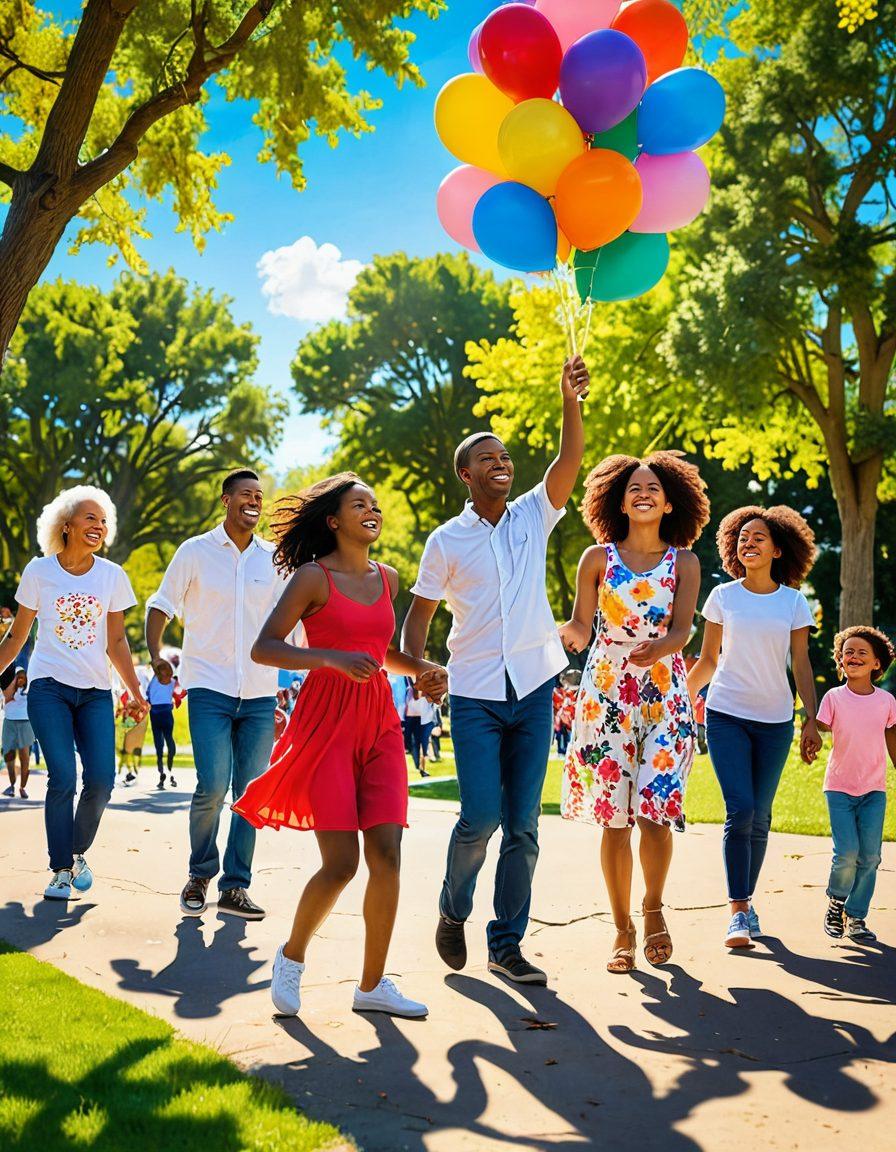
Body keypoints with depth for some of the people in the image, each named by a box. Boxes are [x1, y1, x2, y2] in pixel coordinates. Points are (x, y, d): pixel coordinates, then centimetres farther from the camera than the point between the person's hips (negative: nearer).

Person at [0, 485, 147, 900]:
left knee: (101, 779, -9)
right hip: (48, 686, -2)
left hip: (96, 692, 2)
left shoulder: (112, 576, 6)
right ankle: (61, 870, 0)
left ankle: (79, 852, 17)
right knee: (62, 777, -14)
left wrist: (135, 692, 6)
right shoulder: (39, 570, 1)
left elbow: (116, 641, 11)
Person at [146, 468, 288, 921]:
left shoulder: (273, 559, 9)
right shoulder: (195, 552, 2)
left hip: (260, 695, 3)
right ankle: (200, 875, 10)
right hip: (209, 688, -3)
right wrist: (155, 655, -12)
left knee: (251, 793, 3)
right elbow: (160, 607, 5)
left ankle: (235, 886, 12)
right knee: (213, 786, -13)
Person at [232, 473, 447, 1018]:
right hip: (327, 721, -5)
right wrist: (333, 658, -22)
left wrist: (423, 669, 9)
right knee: (341, 862, -9)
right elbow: (263, 648, -10)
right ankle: (292, 955, 18)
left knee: (387, 856, -3)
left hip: (380, 722, 5)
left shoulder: (388, 578, 14)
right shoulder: (313, 577, -4)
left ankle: (373, 985, 9)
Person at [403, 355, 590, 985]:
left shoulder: (533, 516, 8)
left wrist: (571, 401, -21)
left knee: (524, 825, 3)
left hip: (534, 690, 2)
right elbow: (419, 613, 7)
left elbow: (570, 462, -7)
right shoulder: (447, 540, 3)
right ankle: (453, 910, 18)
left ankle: (507, 944, 14)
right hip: (476, 695, -2)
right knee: (481, 816, -10)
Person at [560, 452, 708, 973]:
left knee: (655, 811, -11)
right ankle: (623, 929, 14)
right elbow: (581, 629, 3)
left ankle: (654, 908, 16)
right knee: (613, 818, -1)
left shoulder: (684, 562, 6)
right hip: (606, 692, 0)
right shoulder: (597, 558, 6)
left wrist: (657, 648, -26)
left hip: (665, 694, 0)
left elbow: (682, 630, -4)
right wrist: (566, 632, -20)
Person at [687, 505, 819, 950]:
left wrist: (811, 720, -2)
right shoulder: (722, 596, 2)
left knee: (759, 817, 6)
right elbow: (708, 660, 9)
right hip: (727, 715, -1)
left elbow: (801, 665, 5)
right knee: (739, 810, -13)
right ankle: (739, 912, -9)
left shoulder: (793, 601, 4)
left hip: (775, 721, 2)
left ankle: (747, 899, 23)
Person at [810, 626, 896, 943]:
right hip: (840, 787, -2)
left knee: (870, 856, -2)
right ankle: (836, 901, 16)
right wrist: (809, 747, -29)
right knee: (847, 853, -12)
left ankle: (856, 916, 13)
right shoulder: (833, 698, -4)